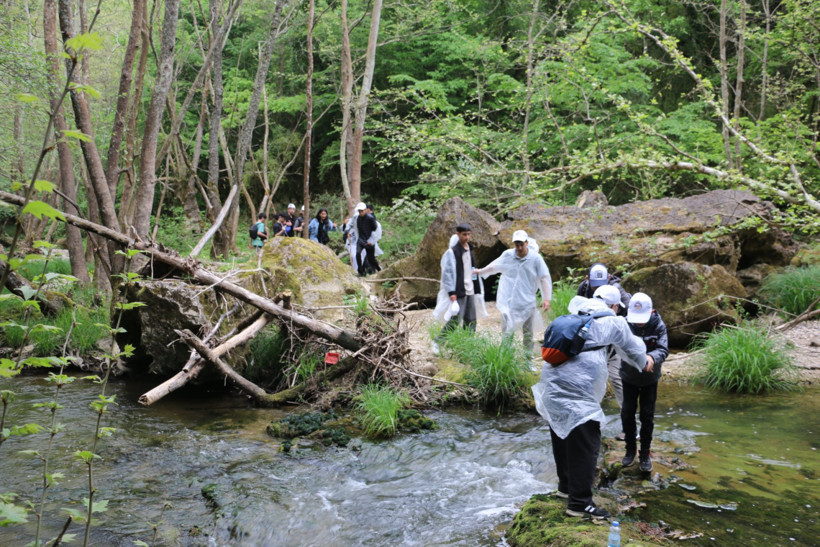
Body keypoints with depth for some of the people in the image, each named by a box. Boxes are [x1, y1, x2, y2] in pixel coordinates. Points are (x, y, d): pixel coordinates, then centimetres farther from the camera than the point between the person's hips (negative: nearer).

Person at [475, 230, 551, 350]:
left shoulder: (535, 258, -6)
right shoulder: (507, 255, -1)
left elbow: (544, 278, -4)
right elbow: (493, 267, 17)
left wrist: (546, 298, -10)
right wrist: (480, 272, 30)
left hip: (527, 304, -1)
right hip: (508, 302, 1)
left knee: (528, 334, 10)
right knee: (507, 332, 2)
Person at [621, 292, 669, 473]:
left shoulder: (658, 326, -18)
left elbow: (663, 349, -26)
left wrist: (651, 357, -48)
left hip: (650, 378, 0)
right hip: (629, 377, 0)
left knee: (647, 416, 6)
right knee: (627, 413, 6)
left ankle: (645, 453, 21)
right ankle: (630, 449, 26)